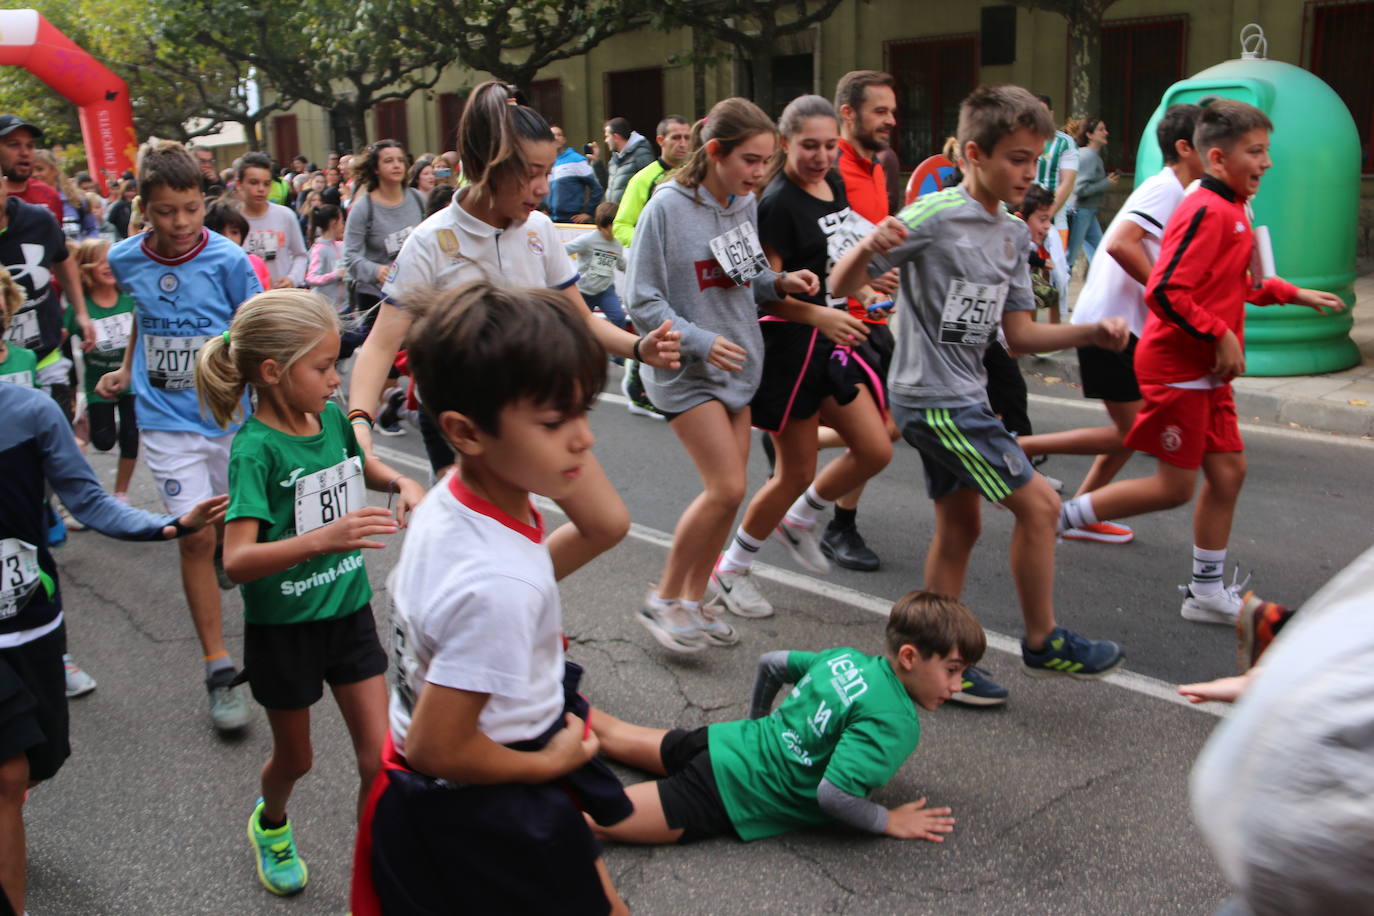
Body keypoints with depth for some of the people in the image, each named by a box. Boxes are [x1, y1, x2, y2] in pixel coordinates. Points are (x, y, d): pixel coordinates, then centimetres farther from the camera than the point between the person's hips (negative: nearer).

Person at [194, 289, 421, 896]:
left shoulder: (332, 418, -4)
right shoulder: (256, 448, -22)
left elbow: (362, 466, 19)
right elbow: (237, 562, -31)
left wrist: (402, 484, -3)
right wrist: (322, 538, -45)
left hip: (348, 610, 5)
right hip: (283, 626, -4)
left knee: (380, 758, 2)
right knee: (295, 758, 18)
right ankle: (270, 823, 52)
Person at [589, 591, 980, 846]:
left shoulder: (845, 658, 4)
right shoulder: (898, 724, -20)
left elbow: (771, 663, 16)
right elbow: (832, 794, -28)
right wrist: (888, 822, -10)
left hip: (726, 744, 8)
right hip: (730, 796, -8)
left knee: (614, 735, 27)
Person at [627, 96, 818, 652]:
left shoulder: (746, 205, 5)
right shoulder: (668, 208, -14)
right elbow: (644, 301, -14)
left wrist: (780, 282, -4)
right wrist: (701, 341, -23)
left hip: (737, 363, 7)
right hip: (685, 370, -7)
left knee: (728, 491, 8)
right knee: (726, 488, -13)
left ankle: (694, 599, 24)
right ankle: (663, 599, 5)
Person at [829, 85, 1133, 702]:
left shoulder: (1014, 234, 11)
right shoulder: (934, 216, -15)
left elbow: (1019, 334, 11)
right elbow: (840, 286, -15)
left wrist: (1092, 332, -2)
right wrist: (869, 246, -36)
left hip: (959, 396, 9)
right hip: (933, 397, -9)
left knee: (959, 525, 13)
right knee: (1038, 504, -4)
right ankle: (1043, 643, 15)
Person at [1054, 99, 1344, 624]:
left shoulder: (1232, 211, 13)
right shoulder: (1207, 212, -18)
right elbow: (1165, 293, -26)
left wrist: (1294, 295, 22)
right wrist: (1222, 336, -22)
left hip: (1206, 371, 10)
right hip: (1176, 367, -10)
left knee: (1228, 470, 11)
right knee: (1174, 487, -3)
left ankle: (1207, 592, 22)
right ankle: (1058, 517, 8)